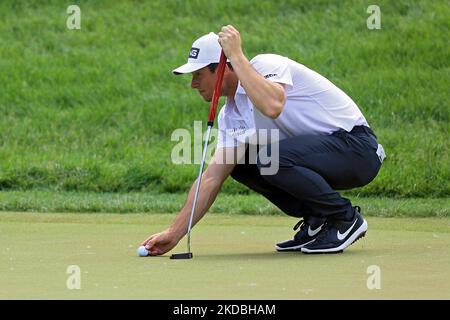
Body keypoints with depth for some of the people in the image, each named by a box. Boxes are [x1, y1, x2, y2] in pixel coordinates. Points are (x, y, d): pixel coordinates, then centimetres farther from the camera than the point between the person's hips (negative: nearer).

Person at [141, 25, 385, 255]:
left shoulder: (266, 65, -15)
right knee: (237, 162, 6)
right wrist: (174, 233, 3)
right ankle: (316, 222, 8)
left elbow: (272, 106, -39)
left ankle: (346, 220, -11)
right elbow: (212, 177, 7)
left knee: (271, 156, -30)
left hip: (359, 148, -9)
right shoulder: (231, 114, 9)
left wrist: (236, 55, -29)